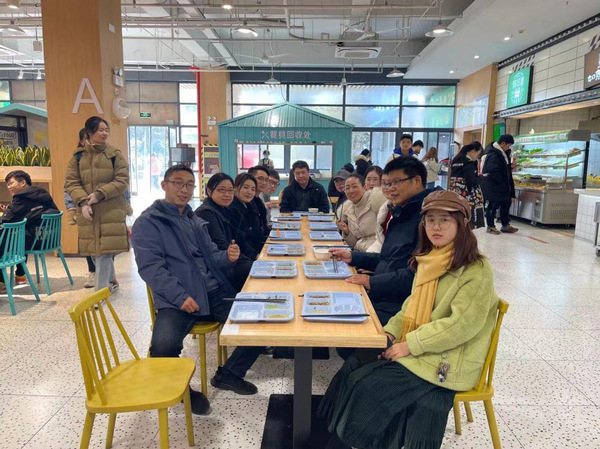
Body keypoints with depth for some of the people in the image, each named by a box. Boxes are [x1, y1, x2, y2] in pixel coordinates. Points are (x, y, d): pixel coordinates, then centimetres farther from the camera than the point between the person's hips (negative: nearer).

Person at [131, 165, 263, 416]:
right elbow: (150, 267, -11)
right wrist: (179, 296, -24)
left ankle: (228, 374, 13)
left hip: (214, 293, 6)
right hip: (176, 299, -6)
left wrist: (227, 257, -3)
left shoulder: (196, 221, 22)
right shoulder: (148, 223, 0)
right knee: (164, 345, -33)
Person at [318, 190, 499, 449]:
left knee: (367, 386, -16)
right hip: (415, 347, 8)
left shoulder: (476, 270, -17)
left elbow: (461, 325, -23)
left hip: (447, 361, -7)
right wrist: (390, 332, -2)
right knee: (353, 368, -8)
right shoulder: (429, 260, 8)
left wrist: (410, 345, -22)